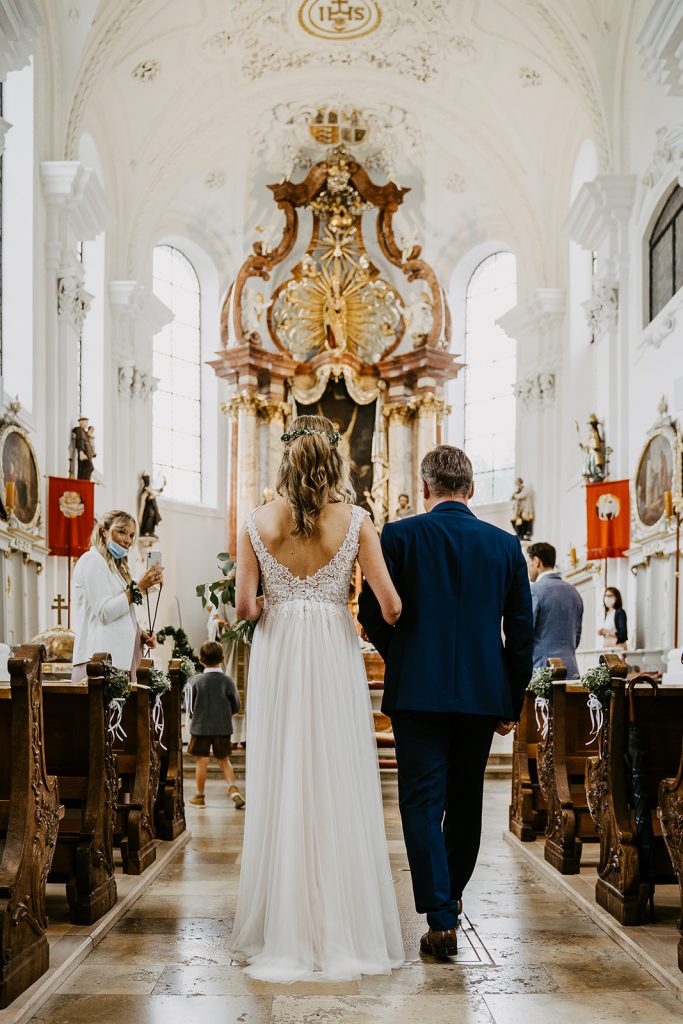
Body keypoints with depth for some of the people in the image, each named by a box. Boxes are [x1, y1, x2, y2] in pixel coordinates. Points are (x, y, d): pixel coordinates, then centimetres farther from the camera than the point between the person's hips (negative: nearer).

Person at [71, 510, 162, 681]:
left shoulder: (117, 566, 26)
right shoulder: (93, 560, -3)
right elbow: (104, 612, -14)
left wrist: (141, 634, 11)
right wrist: (139, 587, -13)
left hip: (120, 660, 9)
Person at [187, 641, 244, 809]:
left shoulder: (195, 681, -8)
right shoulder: (227, 681, -8)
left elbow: (189, 705, 0)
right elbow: (236, 707, -2)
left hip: (200, 727, -1)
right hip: (223, 727, 1)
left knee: (202, 762, 6)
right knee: (224, 760, 14)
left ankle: (199, 796, 15)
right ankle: (233, 788, -1)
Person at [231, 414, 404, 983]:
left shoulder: (258, 522, -2)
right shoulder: (355, 521, -5)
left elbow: (244, 606, -4)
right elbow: (390, 605, -7)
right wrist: (389, 623, 15)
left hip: (278, 659, 1)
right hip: (335, 657, -1)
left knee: (281, 789, 8)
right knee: (339, 788, 6)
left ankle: (283, 932, 14)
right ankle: (344, 931, 11)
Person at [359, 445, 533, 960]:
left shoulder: (399, 536, -5)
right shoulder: (505, 545, 3)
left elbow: (372, 613, -5)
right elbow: (521, 630, 4)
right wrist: (512, 702, 11)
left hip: (418, 691, -3)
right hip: (483, 693, 3)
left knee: (422, 802, 1)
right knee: (466, 801, 18)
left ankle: (440, 919, -6)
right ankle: (452, 894, 35)